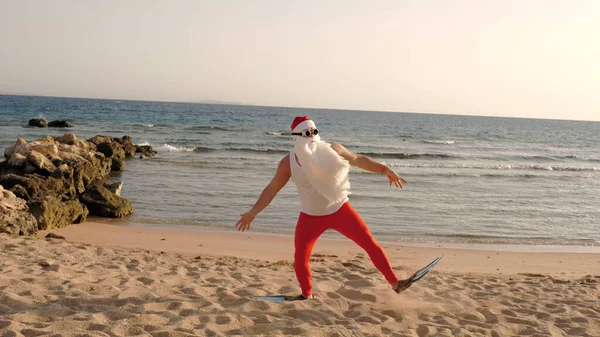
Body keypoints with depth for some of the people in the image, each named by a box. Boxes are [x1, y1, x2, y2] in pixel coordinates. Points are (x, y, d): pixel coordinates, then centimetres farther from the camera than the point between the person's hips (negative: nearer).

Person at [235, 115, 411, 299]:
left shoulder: (332, 149, -12)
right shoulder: (288, 163, -12)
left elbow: (359, 160, 1)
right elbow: (272, 189, -3)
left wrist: (385, 170, -3)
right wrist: (253, 212, -6)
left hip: (340, 210, 0)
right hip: (310, 217, 0)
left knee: (370, 243, -5)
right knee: (300, 260, -2)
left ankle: (394, 283, 8)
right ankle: (307, 294, 24)